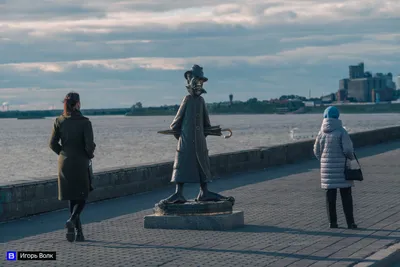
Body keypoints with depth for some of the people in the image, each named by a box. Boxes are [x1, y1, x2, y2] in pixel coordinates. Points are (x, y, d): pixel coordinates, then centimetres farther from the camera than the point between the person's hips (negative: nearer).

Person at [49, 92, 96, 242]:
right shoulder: (84, 122, -13)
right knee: (82, 196, 10)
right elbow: (89, 144, -17)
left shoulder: (59, 121, -1)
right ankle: (72, 220, -18)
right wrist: (90, 155, 4)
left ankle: (79, 232, 10)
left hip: (64, 163, 4)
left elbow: (53, 144, 0)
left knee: (72, 198, 13)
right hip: (80, 162, -4)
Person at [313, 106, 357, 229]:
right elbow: (347, 149, -15)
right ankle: (350, 222, 1)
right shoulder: (341, 131, -11)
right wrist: (352, 159, 5)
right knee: (346, 196, 2)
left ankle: (332, 222, 10)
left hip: (327, 167, 4)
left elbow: (316, 151, 7)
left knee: (330, 196, 9)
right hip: (341, 167, -4)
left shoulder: (321, 132, 3)